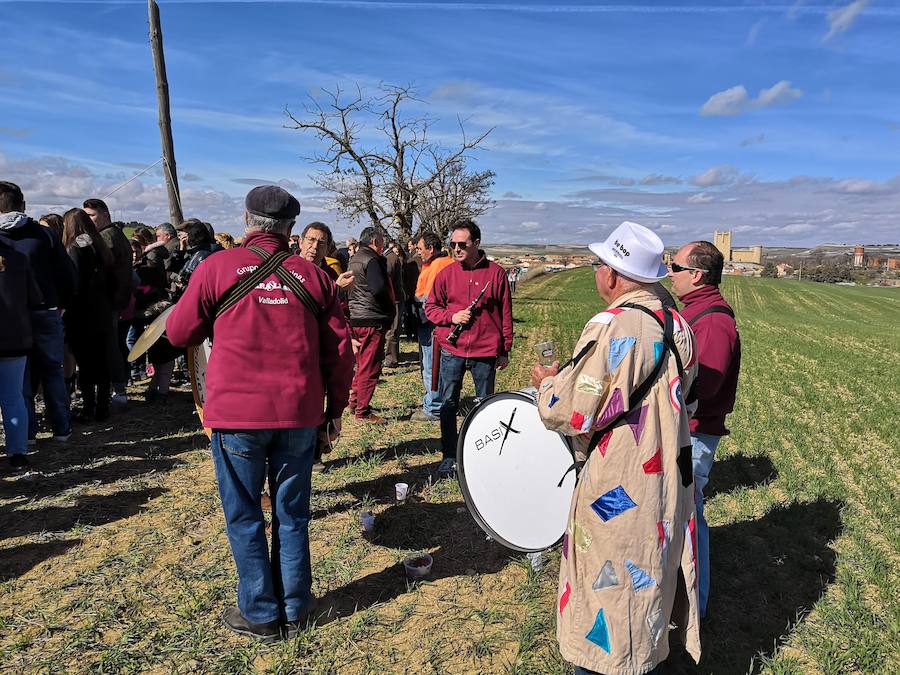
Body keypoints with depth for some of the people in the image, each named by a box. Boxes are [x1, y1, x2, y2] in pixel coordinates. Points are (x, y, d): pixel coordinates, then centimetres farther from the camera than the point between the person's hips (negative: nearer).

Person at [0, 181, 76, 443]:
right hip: (46, 313, 1)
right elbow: (67, 273, -3)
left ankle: (27, 431, 13)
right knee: (53, 372, 9)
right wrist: (62, 304, 9)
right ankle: (61, 428, 13)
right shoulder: (45, 234, -2)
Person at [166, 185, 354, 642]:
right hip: (300, 414, 2)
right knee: (292, 513, 15)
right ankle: (294, 610, 27)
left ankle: (260, 615, 23)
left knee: (244, 517, 13)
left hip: (236, 415, -2)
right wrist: (335, 408, 13)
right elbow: (340, 350, 4)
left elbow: (179, 333, 5)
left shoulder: (218, 266, -3)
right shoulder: (313, 275, 3)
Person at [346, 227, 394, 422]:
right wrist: (389, 307, -7)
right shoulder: (372, 260, -14)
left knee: (362, 363, 21)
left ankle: (355, 401, 30)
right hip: (372, 320, -10)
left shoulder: (354, 259, 17)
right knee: (370, 367, -2)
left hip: (356, 317, 10)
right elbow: (379, 289, -26)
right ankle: (362, 411, 3)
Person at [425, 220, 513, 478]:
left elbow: (505, 313, 3)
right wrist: (451, 316, -11)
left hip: (485, 351, -1)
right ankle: (449, 457, 18)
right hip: (451, 350, 2)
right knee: (448, 404, 5)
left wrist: (505, 350, 4)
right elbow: (431, 307, 9)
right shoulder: (446, 273, 3)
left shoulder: (495, 273, -2)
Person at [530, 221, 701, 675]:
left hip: (617, 490, -8)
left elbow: (570, 413, -25)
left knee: (608, 577, 10)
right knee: (651, 569, 24)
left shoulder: (610, 328, -24)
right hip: (668, 479, 8)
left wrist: (547, 382, -3)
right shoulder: (677, 326, 1)